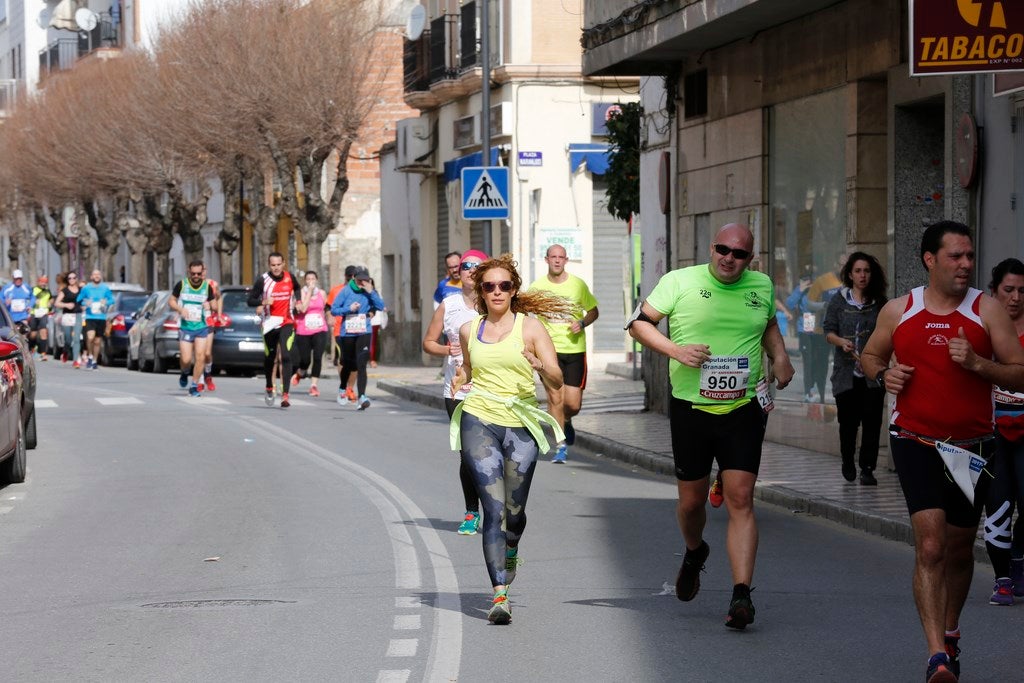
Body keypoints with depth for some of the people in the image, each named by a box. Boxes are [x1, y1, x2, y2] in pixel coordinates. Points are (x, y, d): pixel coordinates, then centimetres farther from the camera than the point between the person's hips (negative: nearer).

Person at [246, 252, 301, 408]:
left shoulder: (290, 277, 0)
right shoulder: (262, 280, -9)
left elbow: (297, 289, 24)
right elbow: (250, 300, -7)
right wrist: (263, 302, -24)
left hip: (286, 322, 1)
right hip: (269, 323, 0)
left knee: (286, 356, -14)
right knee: (269, 357, 12)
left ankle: (285, 394, -17)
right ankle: (269, 388, 37)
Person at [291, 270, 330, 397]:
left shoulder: (322, 293, 9)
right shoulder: (302, 292, -2)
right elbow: (303, 309, -17)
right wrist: (309, 292, -13)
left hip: (320, 331, 2)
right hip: (303, 332, -2)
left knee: (318, 358, -13)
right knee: (305, 360, 3)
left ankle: (314, 385, -8)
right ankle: (300, 373, 37)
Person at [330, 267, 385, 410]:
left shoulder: (370, 291, 3)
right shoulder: (345, 291, -2)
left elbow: (381, 306, -7)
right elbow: (333, 309, -2)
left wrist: (371, 292, -15)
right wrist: (349, 309, -15)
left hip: (364, 333, 0)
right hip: (347, 333, 0)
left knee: (361, 365, -15)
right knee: (348, 365, 15)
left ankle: (361, 397, -22)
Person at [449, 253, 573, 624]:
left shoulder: (530, 326, 2)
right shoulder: (469, 330, 10)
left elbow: (557, 381, -3)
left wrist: (541, 367, -24)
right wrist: (460, 379, 7)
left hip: (522, 426, 0)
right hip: (479, 422, 0)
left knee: (514, 510, 7)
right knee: (494, 509, -11)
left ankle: (510, 552, 44)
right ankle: (500, 594, -15)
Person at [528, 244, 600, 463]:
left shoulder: (578, 285, 1)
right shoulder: (537, 286, 0)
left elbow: (593, 311, 11)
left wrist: (581, 323, -9)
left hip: (575, 349, 0)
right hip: (549, 349, 0)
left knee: (573, 404, -3)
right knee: (555, 398, -10)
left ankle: (567, 421, 34)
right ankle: (561, 446, 3)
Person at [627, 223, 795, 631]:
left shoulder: (761, 287, 7)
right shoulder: (680, 282, -3)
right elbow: (638, 322, 1)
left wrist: (780, 356, 9)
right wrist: (675, 349, -14)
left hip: (743, 410, 1)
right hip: (690, 409, 0)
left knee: (740, 499, -11)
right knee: (691, 500, 10)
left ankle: (741, 594, -16)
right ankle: (694, 553, 45)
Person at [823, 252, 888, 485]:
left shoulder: (880, 303, 7)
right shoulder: (839, 301, 5)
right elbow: (828, 331, 2)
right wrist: (842, 342, -18)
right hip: (846, 371, 0)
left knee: (872, 420, -8)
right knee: (848, 420, 5)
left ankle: (867, 468, -3)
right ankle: (848, 462, 28)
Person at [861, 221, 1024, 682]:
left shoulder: (986, 309, -2)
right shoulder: (898, 311, 2)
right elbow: (871, 355, 19)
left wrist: (977, 363, -21)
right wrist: (885, 375, -3)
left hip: (972, 446, 1)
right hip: (915, 441, -1)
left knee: (959, 549, 15)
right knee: (931, 545, -17)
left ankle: (949, 633, 39)